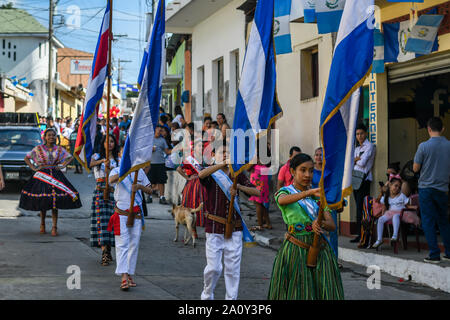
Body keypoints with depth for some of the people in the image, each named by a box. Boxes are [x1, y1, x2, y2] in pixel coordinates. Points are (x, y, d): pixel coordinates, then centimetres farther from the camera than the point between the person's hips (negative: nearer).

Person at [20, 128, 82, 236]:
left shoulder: (59, 149, 7)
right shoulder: (38, 149, 3)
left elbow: (70, 157, 20)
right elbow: (27, 158, 9)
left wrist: (62, 166, 7)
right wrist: (33, 168, -1)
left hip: (56, 175, 1)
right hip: (42, 176, -1)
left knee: (55, 203, -5)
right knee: (42, 202, 1)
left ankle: (54, 227, -5)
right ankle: (42, 224, 22)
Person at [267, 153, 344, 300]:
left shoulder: (317, 195, 11)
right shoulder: (285, 192, -1)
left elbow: (332, 225, 2)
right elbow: (282, 200, -28)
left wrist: (320, 223, -22)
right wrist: (309, 192, -44)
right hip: (295, 249, -4)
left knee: (326, 292, 1)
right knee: (296, 293, -2)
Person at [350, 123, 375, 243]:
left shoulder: (369, 146, -3)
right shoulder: (357, 148, 22)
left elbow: (362, 163, -13)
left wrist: (355, 160, 5)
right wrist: (357, 159, -6)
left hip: (364, 179, -8)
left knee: (361, 207, -11)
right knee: (358, 207, 5)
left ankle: (361, 235, -12)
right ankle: (359, 234, 5)